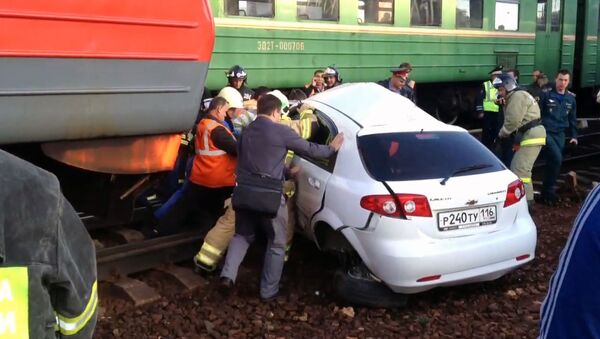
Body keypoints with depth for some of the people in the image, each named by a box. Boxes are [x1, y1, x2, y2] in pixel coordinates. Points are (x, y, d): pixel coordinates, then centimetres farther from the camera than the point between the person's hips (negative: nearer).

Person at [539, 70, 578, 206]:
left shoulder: (571, 99, 9)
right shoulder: (546, 95, -6)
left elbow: (572, 119, 17)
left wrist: (574, 135, 13)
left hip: (560, 134, 5)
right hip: (546, 132, -5)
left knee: (552, 162, 9)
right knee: (557, 159, -18)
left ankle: (546, 191, 20)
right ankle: (549, 190, -5)